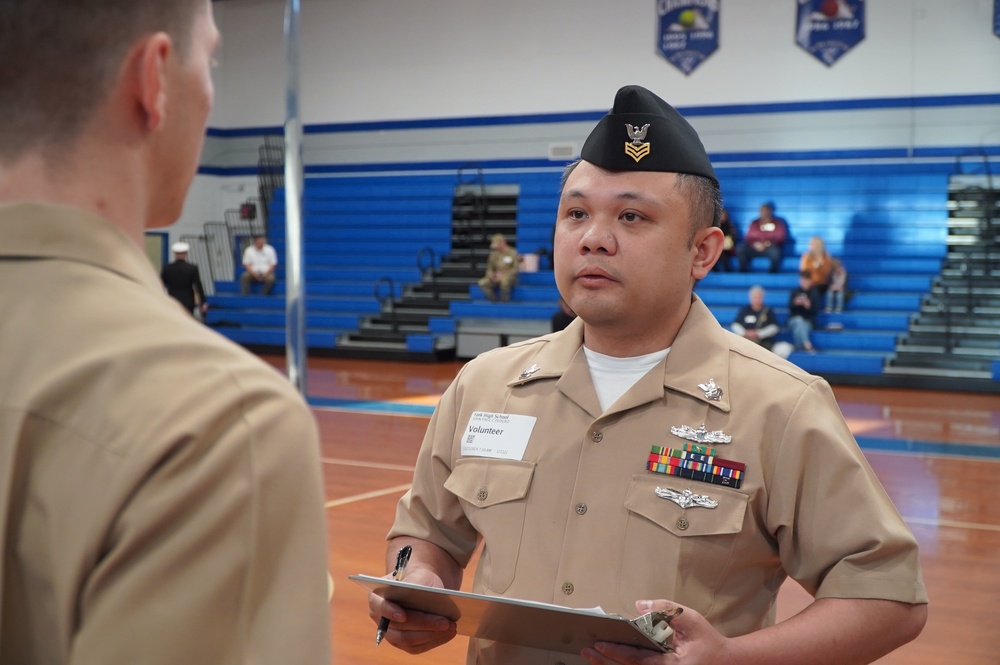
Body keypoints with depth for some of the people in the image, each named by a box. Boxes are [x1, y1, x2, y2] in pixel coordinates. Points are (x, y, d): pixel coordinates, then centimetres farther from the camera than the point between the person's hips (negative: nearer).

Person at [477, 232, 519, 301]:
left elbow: (515, 269, -10)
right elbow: (490, 269, 12)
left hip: (510, 277, -5)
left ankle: (504, 302, -24)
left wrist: (502, 275, -20)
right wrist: (491, 275, -11)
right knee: (482, 283, -21)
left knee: (504, 280, -41)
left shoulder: (512, 252, -7)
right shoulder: (494, 254, 6)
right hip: (496, 277, 5)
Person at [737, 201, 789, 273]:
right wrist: (754, 243, -14)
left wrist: (767, 244, -20)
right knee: (740, 249, -26)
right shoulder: (755, 223, 13)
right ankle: (743, 271, -17)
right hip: (755, 247, 3)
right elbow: (748, 237, 9)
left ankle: (773, 272, -20)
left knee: (775, 252, -40)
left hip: (770, 247, -3)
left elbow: (781, 238, -4)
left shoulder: (779, 223, 4)